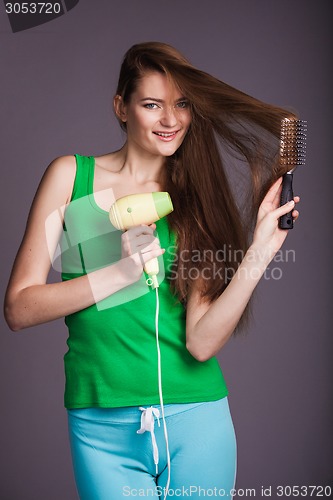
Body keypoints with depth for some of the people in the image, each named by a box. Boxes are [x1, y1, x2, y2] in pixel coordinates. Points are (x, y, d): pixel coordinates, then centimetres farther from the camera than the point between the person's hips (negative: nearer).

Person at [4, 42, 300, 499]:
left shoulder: (197, 196, 3)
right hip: (102, 428, -1)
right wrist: (121, 272, -16)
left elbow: (202, 341, -8)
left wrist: (258, 253, -18)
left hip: (197, 423, 1)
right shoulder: (70, 175, 0)